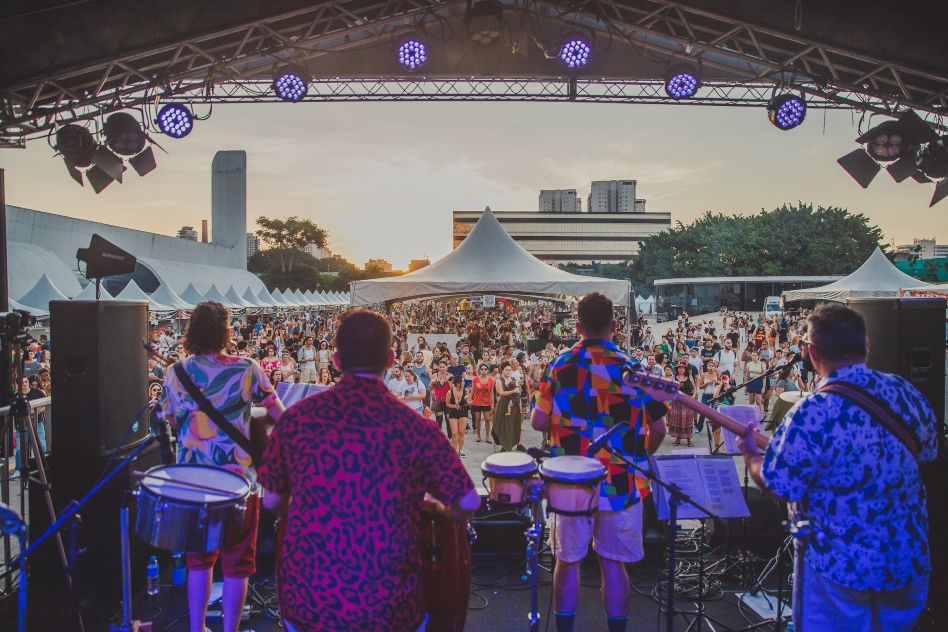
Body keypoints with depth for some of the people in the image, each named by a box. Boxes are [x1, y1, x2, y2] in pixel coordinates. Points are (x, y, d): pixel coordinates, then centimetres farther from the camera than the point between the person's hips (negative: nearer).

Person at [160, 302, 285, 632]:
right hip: (236, 481, -4)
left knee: (198, 558, 21)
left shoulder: (174, 374, -1)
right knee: (236, 563, 9)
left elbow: (172, 421, 11)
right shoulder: (246, 369, -12)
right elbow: (280, 415, -5)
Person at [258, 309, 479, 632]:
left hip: (305, 600, 2)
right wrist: (442, 512, 14)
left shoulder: (298, 416, -5)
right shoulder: (413, 426, -10)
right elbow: (468, 502, -7)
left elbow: (272, 501, 6)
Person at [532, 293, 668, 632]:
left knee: (568, 561, 13)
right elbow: (658, 429, -3)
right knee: (614, 563, 12)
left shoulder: (559, 366, -5)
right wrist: (641, 455, 16)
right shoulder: (633, 368, -5)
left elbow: (539, 422, -7)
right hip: (621, 486, 0)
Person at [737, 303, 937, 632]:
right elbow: (928, 452, 13)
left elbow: (778, 485, -17)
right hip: (911, 560, 6)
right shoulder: (906, 392, -5)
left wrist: (751, 455, 2)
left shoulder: (813, 413, -26)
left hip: (842, 567, -6)